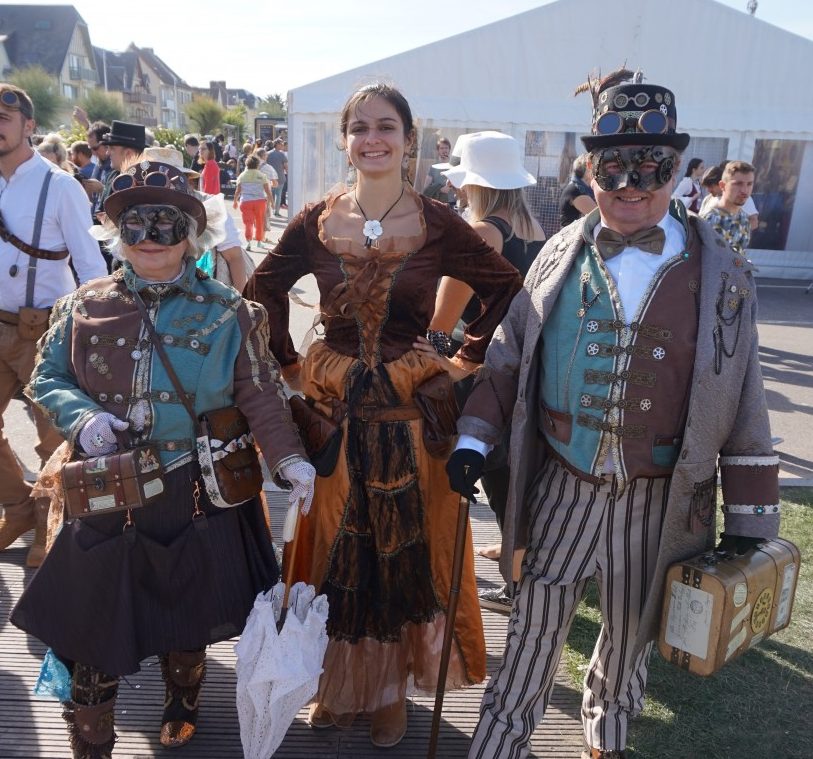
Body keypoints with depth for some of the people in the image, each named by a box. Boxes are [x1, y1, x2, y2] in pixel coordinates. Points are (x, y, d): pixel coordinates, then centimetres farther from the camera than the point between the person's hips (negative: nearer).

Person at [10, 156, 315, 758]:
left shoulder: (225, 312, -3)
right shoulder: (86, 306, 3)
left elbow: (260, 394, -6)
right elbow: (46, 379, 9)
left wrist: (290, 459, -19)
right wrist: (82, 415, -12)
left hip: (194, 492, -1)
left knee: (187, 616, 17)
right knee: (93, 622, 8)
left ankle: (181, 710, 46)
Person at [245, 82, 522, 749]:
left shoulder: (438, 223, -5)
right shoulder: (319, 219, 1)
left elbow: (508, 289, 3)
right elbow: (262, 292, 12)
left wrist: (469, 359, -1)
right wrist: (289, 364, 7)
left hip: (411, 408, -1)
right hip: (333, 407, 2)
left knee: (408, 546, 10)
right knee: (336, 546, 12)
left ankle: (392, 684, 32)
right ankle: (341, 680, 34)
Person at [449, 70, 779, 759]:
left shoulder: (720, 275, -7)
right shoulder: (562, 254, -2)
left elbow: (743, 405, -3)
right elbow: (508, 356, 5)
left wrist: (747, 523, -1)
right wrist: (473, 442, -2)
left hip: (659, 502, 0)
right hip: (563, 488, 0)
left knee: (630, 637, 21)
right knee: (531, 641, 10)